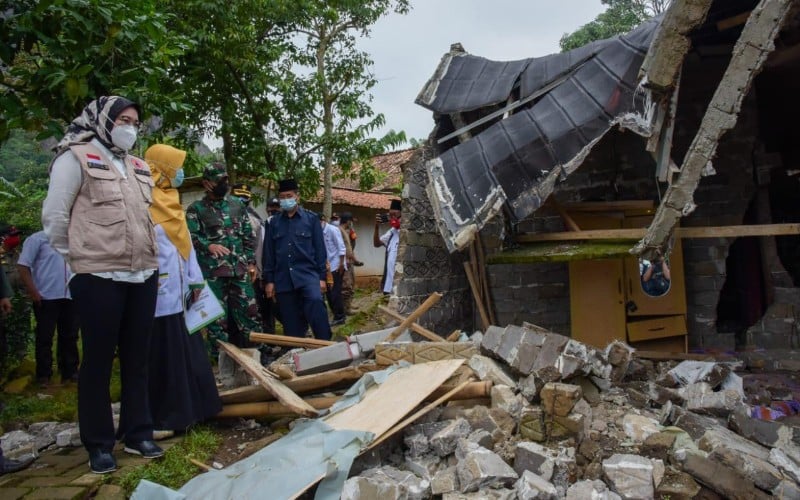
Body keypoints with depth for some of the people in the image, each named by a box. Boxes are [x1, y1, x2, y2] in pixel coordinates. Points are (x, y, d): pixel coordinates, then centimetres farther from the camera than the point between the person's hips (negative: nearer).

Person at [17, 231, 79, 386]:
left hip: (70, 296, 5)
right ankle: (44, 376, 11)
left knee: (70, 337, 10)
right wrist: (33, 292, -13)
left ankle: (70, 372, 19)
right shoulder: (37, 239, -2)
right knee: (45, 338, 2)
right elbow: (22, 266, -8)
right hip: (46, 297, -5)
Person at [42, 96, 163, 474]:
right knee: (98, 361, 4)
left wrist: (151, 256, 14)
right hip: (98, 278, -6)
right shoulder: (75, 158, -3)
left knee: (137, 358, 12)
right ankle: (98, 444, 16)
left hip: (143, 276, 6)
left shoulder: (140, 167, 16)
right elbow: (54, 215, -4)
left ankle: (137, 433, 25)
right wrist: (77, 255, 2)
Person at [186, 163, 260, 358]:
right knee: (217, 315, 3)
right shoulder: (196, 209, 1)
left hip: (239, 269, 3)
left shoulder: (237, 205, 12)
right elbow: (190, 236, -8)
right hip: (212, 271, -3)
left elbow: (248, 236, 14)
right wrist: (209, 245, -25)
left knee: (249, 311, 6)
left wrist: (251, 261, 8)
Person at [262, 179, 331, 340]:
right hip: (283, 279, 3)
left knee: (315, 301, -30)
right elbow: (269, 253, 12)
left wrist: (322, 277, -2)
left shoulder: (311, 218, 5)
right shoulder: (274, 222, 12)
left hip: (307, 274, -3)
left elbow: (319, 249, 3)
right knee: (291, 323, 4)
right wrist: (269, 280, 7)